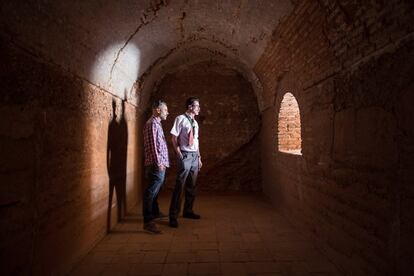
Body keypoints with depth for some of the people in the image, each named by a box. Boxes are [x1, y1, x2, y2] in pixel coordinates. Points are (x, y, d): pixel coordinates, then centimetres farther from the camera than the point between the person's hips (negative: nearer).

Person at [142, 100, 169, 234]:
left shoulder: (157, 123, 20)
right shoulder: (152, 123, -12)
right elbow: (153, 145, -20)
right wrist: (158, 162, -22)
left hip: (160, 164, 11)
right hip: (157, 164, -11)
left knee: (155, 190, 22)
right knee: (151, 192, -10)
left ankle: (155, 212, 38)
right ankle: (148, 222, -8)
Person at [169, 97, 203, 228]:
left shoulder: (195, 122, 16)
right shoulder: (181, 119, -6)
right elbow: (174, 138, -8)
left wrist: (199, 157, 16)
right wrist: (179, 155, -13)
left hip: (195, 155, 8)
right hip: (185, 155, -7)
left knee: (192, 186, 13)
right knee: (179, 185, -6)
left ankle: (188, 211, 28)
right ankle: (173, 215, 3)